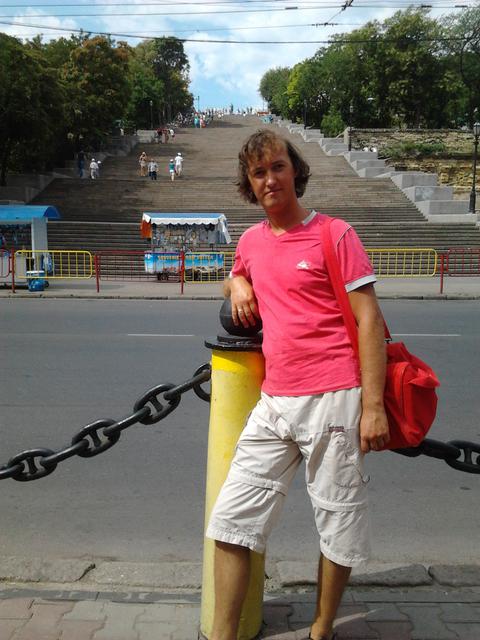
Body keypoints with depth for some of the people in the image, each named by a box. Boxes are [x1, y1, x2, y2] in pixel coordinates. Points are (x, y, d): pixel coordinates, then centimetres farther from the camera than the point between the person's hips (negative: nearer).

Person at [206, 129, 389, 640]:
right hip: (274, 403, 5)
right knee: (231, 519, 4)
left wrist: (373, 406, -13)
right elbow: (237, 275, 36)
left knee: (338, 528, 9)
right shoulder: (251, 240, 12)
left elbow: (369, 320, -7)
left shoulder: (335, 234, -3)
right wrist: (237, 283, 10)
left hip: (333, 401, -5)